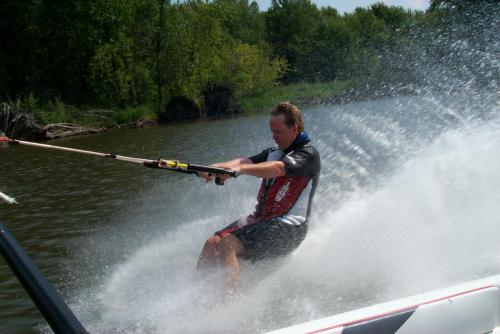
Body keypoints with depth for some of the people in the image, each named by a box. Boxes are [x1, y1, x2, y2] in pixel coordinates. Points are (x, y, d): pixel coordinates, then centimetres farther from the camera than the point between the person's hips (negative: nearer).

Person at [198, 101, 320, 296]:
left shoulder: (308, 154, -7)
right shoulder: (273, 153, 18)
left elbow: (277, 169, -27)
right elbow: (246, 162, 0)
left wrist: (239, 169, -42)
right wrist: (216, 167, -21)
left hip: (287, 228, -8)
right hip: (260, 219, 8)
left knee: (228, 245, -25)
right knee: (212, 243, -6)